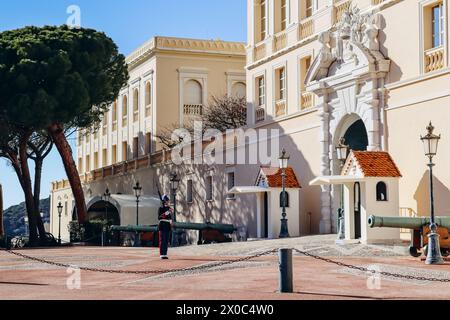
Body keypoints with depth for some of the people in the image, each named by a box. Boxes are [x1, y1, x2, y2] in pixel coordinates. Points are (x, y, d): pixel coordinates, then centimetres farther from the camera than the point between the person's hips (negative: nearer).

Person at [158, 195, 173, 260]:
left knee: (167, 241, 7)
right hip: (163, 226, -6)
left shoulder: (169, 209, 13)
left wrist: (171, 226, 18)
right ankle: (162, 254, -5)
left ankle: (165, 254, 12)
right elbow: (159, 218, -13)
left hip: (168, 226, 6)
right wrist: (165, 214, -26)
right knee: (162, 240, -6)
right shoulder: (161, 208, -5)